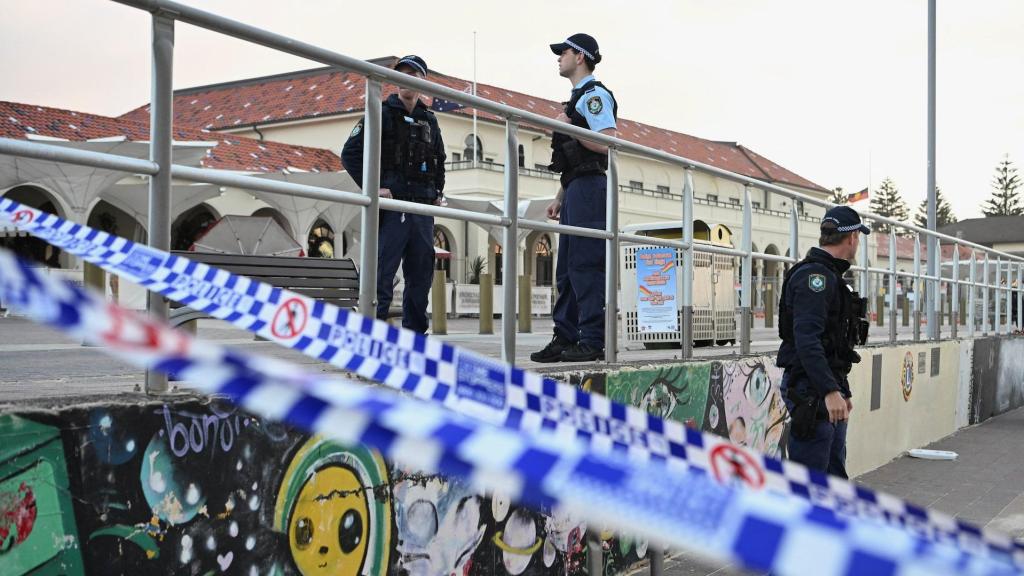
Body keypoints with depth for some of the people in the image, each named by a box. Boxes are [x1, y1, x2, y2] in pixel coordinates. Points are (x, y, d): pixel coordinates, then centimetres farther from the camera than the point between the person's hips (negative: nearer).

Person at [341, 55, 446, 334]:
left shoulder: (429, 120, 17)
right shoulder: (382, 113, 1)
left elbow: (440, 160, 31)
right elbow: (350, 153, -5)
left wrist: (438, 192, 18)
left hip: (423, 208, 6)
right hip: (391, 205, -6)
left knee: (421, 274, 10)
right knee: (382, 274, -7)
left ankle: (416, 332, 20)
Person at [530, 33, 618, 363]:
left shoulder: (594, 94, -5)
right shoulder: (577, 98, 25)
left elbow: (607, 144, -18)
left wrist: (568, 128, -12)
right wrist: (560, 198, 22)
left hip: (589, 187, -10)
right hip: (575, 190, 10)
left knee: (587, 265, -11)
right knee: (567, 268, 9)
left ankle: (592, 342, -9)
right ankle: (565, 339, 12)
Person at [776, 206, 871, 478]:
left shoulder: (829, 275, 19)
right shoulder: (814, 275, -15)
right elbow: (806, 338, -25)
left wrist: (842, 390, 27)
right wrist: (830, 391, -31)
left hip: (829, 388, 11)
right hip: (812, 391, -11)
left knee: (834, 473, 16)